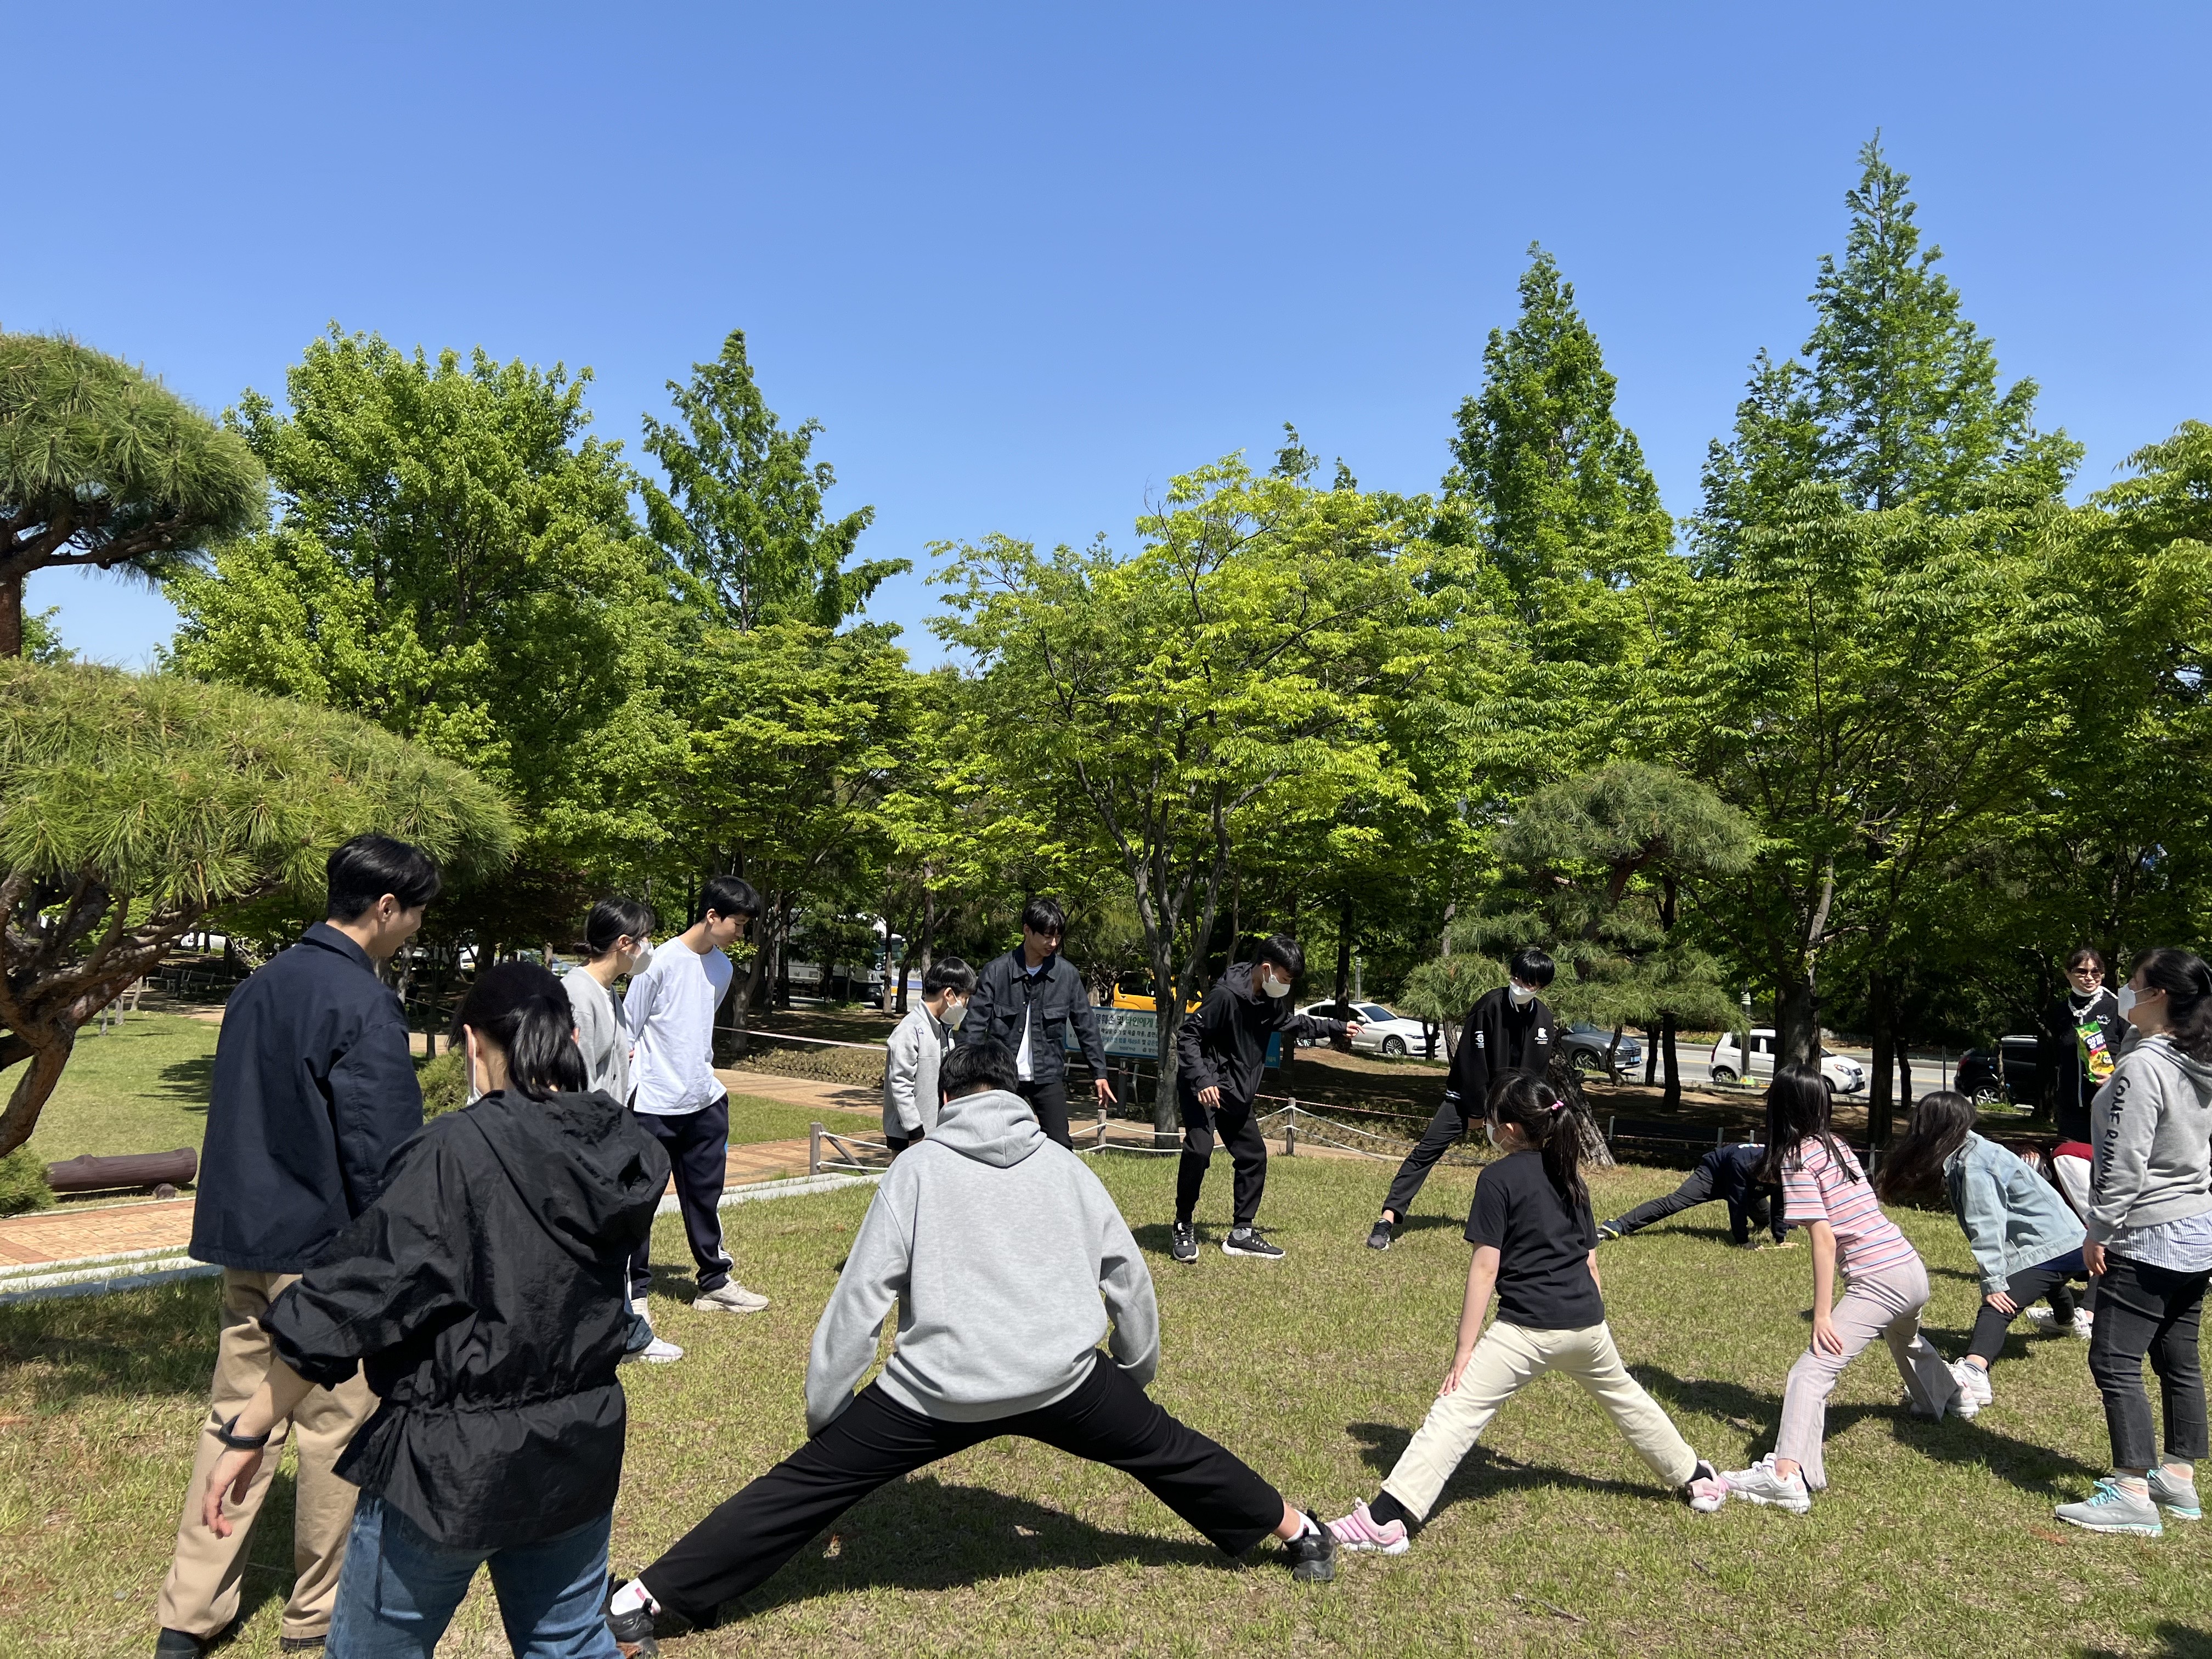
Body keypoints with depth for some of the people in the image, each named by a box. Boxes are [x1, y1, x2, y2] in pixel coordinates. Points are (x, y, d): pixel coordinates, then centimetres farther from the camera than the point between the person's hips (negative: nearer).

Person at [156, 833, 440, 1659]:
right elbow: (381, 1149, -20)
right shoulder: (364, 1002, -19)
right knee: (333, 1432, 8)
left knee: (238, 1419, 16)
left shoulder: (259, 986, 8)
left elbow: (235, 1112, 15)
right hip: (328, 1251, -8)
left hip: (246, 1243, 8)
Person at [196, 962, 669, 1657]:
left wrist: (248, 1433, -8)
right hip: (578, 1453, 5)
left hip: (451, 1466, -5)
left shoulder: (458, 1152, -21)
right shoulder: (620, 1150, -5)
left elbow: (354, 1295, -18)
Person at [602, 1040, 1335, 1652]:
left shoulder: (920, 1166, 5)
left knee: (807, 1484, 11)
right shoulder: (1063, 1164, 12)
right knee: (1165, 1448, 24)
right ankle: (1298, 1533, 41)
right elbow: (1129, 1279, 17)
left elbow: (861, 1295, 0)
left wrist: (823, 1411, 9)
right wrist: (1134, 1370, 32)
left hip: (939, 1391, -2)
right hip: (1062, 1378, 2)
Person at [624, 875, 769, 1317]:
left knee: (705, 1195, 15)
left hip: (703, 1102, 7)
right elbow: (628, 1029, -9)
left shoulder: (722, 968, 8)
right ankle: (635, 1290, 18)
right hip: (654, 1104, -7)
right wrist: (628, 1091, -8)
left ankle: (714, 1282, 26)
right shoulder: (661, 962, -15)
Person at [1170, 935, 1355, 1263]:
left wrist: (1338, 1027, 24)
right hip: (1204, 1089, -9)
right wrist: (1202, 1080, -31)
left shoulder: (1272, 1000, 3)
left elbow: (1293, 1023, 25)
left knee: (1253, 1155, 9)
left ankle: (1241, 1234, 22)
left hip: (1236, 1094, 9)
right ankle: (1183, 1229, -4)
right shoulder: (1226, 995, -24)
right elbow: (1187, 1036, -22)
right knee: (1199, 1149, -23)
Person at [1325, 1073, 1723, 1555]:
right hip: (1587, 1322, 7)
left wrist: (1464, 1352, -9)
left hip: (1527, 1329, -7)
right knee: (1624, 1395, 33)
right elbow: (1589, 1260, 18)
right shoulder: (1569, 1175, 13)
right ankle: (1697, 1477, 50)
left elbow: (1486, 1267, -11)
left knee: (1457, 1412, -9)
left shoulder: (1498, 1178, -7)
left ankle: (1386, 1519, -18)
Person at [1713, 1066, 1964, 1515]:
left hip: (1879, 1282, -9)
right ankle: (1951, 1394, 68)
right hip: (1914, 1271, 9)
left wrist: (1822, 1314, -16)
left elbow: (1825, 1241, -17)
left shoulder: (1798, 1159, -13)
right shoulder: (1836, 1144, 10)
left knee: (1812, 1371, -17)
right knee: (1905, 1340, 41)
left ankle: (1787, 1475, -33)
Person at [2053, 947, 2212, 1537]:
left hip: (2148, 1237, -9)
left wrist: (2098, 1232, -13)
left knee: (2115, 1361, -5)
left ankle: (2133, 1493, -4)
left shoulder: (2141, 1068, -21)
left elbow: (2123, 1162, -21)